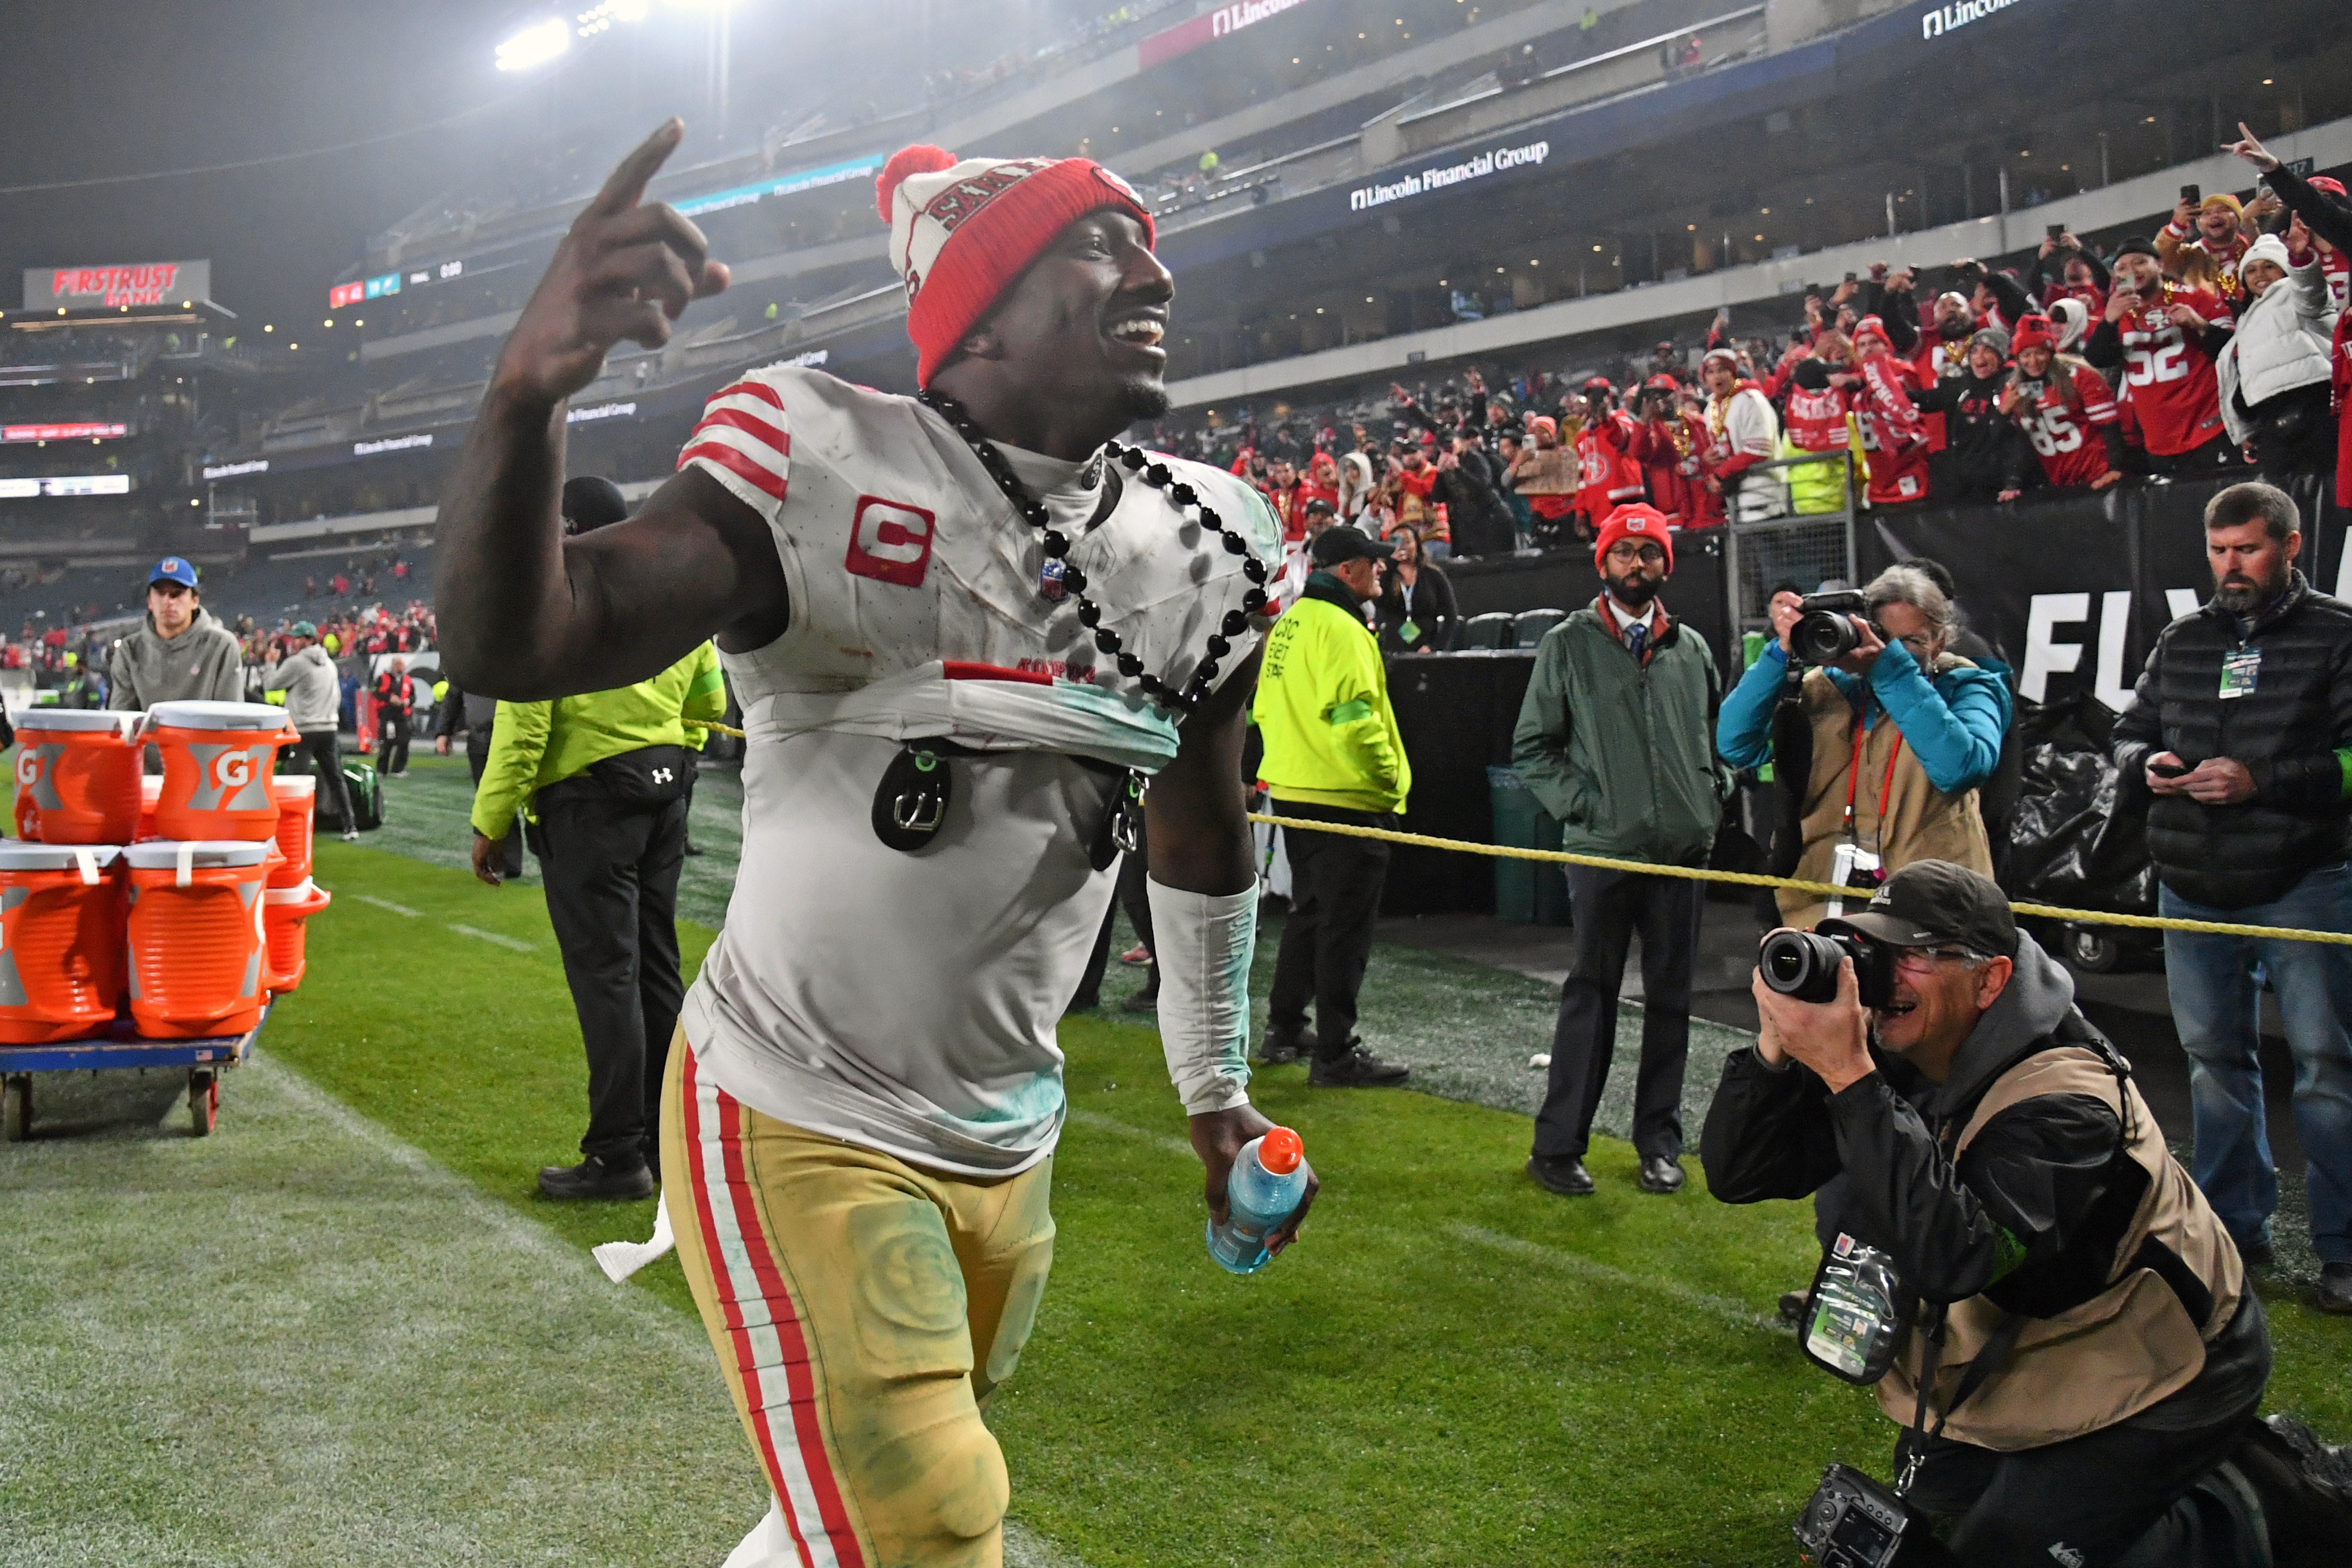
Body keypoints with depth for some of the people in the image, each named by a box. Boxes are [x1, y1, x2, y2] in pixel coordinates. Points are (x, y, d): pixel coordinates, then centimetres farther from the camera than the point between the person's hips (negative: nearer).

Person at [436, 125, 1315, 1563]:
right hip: (797, 1123, -6)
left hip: (1009, 1144, 6)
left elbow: (1202, 836, 14)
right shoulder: (822, 470, -16)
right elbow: (513, 648, -25)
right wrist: (531, 393, -44)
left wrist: (1218, 1093, 20)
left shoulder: (1201, 544, 1)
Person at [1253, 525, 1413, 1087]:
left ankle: (1284, 1030, 30)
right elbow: (1354, 718, -26)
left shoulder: (1288, 624, 12)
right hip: (1345, 798, -10)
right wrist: (1391, 781, -16)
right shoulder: (1339, 629, -18)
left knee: (1309, 910, 21)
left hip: (1291, 789, 10)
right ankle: (1335, 1054, 1)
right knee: (1345, 926, -3)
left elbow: (1265, 707, 19)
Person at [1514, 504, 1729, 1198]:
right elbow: (1532, 746, 2)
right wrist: (1579, 804, -8)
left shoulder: (1691, 647, 11)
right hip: (1602, 851, -3)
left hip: (1681, 850, 3)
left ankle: (1659, 1141, 18)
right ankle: (1558, 1144, 8)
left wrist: (1715, 794, 6)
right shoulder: (1568, 644, 2)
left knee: (1670, 997, 8)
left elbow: (1721, 732, 21)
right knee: (1591, 995, 0)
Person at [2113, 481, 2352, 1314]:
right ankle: (2234, 1225, 26)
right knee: (2213, 1057, 13)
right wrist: (2147, 766, -4)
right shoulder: (2182, 641, 12)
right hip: (2194, 892, 5)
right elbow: (2129, 731, 19)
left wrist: (2260, 781, -20)